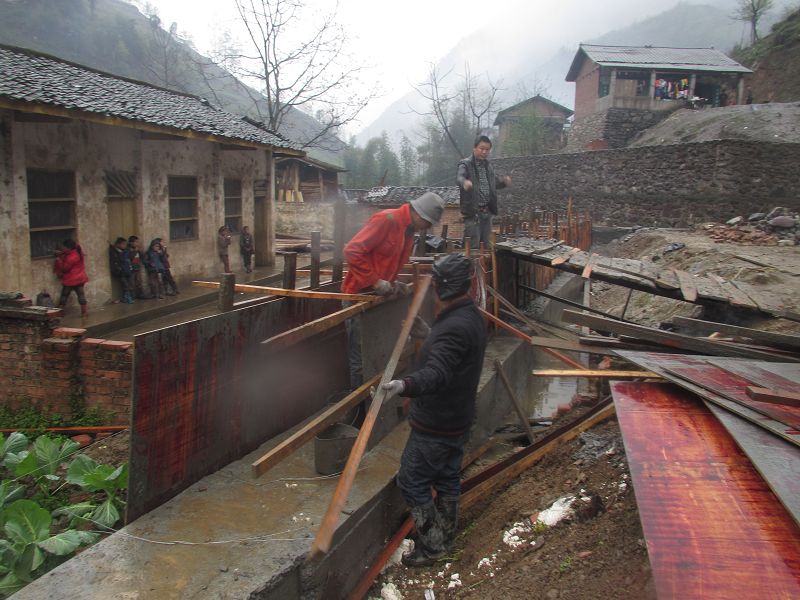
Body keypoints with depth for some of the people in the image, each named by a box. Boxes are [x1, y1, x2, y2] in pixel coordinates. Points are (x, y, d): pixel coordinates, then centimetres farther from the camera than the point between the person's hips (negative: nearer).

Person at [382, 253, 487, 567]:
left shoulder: (454, 327, -29)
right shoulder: (472, 317, 5)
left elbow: (437, 373, -42)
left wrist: (405, 384, -58)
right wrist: (430, 335, 19)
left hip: (435, 426, -10)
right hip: (459, 420, 10)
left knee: (412, 481, 4)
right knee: (447, 478, 22)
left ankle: (431, 546, 15)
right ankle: (446, 537, 37)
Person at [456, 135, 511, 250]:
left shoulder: (488, 165, 15)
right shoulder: (466, 164, -7)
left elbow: (496, 183, 22)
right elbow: (459, 177, -26)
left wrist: (505, 181, -1)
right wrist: (464, 182, -50)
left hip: (487, 212, 7)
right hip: (472, 212, -7)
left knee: (486, 247, 13)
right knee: (473, 247, -7)